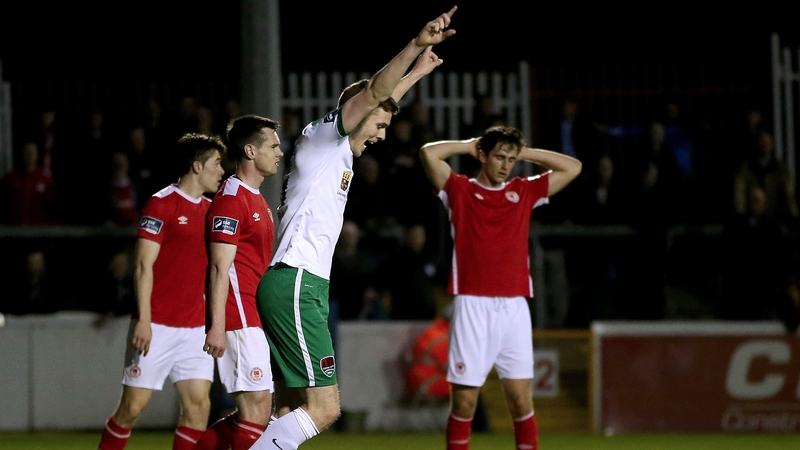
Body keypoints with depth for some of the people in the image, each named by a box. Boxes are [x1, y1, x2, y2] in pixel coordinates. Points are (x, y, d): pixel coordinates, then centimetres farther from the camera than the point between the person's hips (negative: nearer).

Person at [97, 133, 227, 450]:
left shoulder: (211, 210, 14)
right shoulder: (162, 204, -7)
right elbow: (144, 266, -11)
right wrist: (144, 320, -17)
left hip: (195, 328, 6)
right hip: (157, 327, -6)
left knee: (198, 404, -6)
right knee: (133, 406, -2)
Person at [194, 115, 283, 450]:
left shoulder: (258, 201, 21)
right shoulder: (231, 199, -10)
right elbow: (219, 268, -15)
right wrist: (217, 326, -20)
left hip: (255, 319, 10)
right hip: (239, 319, -10)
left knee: (254, 410, 9)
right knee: (257, 407, -12)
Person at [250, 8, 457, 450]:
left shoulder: (337, 149, 21)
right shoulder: (322, 135, -4)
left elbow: (380, 99, 39)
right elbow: (373, 92, -19)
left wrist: (418, 69, 49)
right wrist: (416, 44, -30)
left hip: (302, 288, 10)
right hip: (296, 285, -10)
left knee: (292, 411, 8)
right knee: (323, 408, -15)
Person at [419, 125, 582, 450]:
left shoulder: (524, 191, 15)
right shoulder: (460, 190, 7)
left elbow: (572, 167, 17)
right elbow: (428, 153, -7)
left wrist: (525, 153, 14)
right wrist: (468, 145, 8)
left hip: (514, 307, 3)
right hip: (472, 305, -2)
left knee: (521, 398, -1)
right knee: (463, 401, -3)